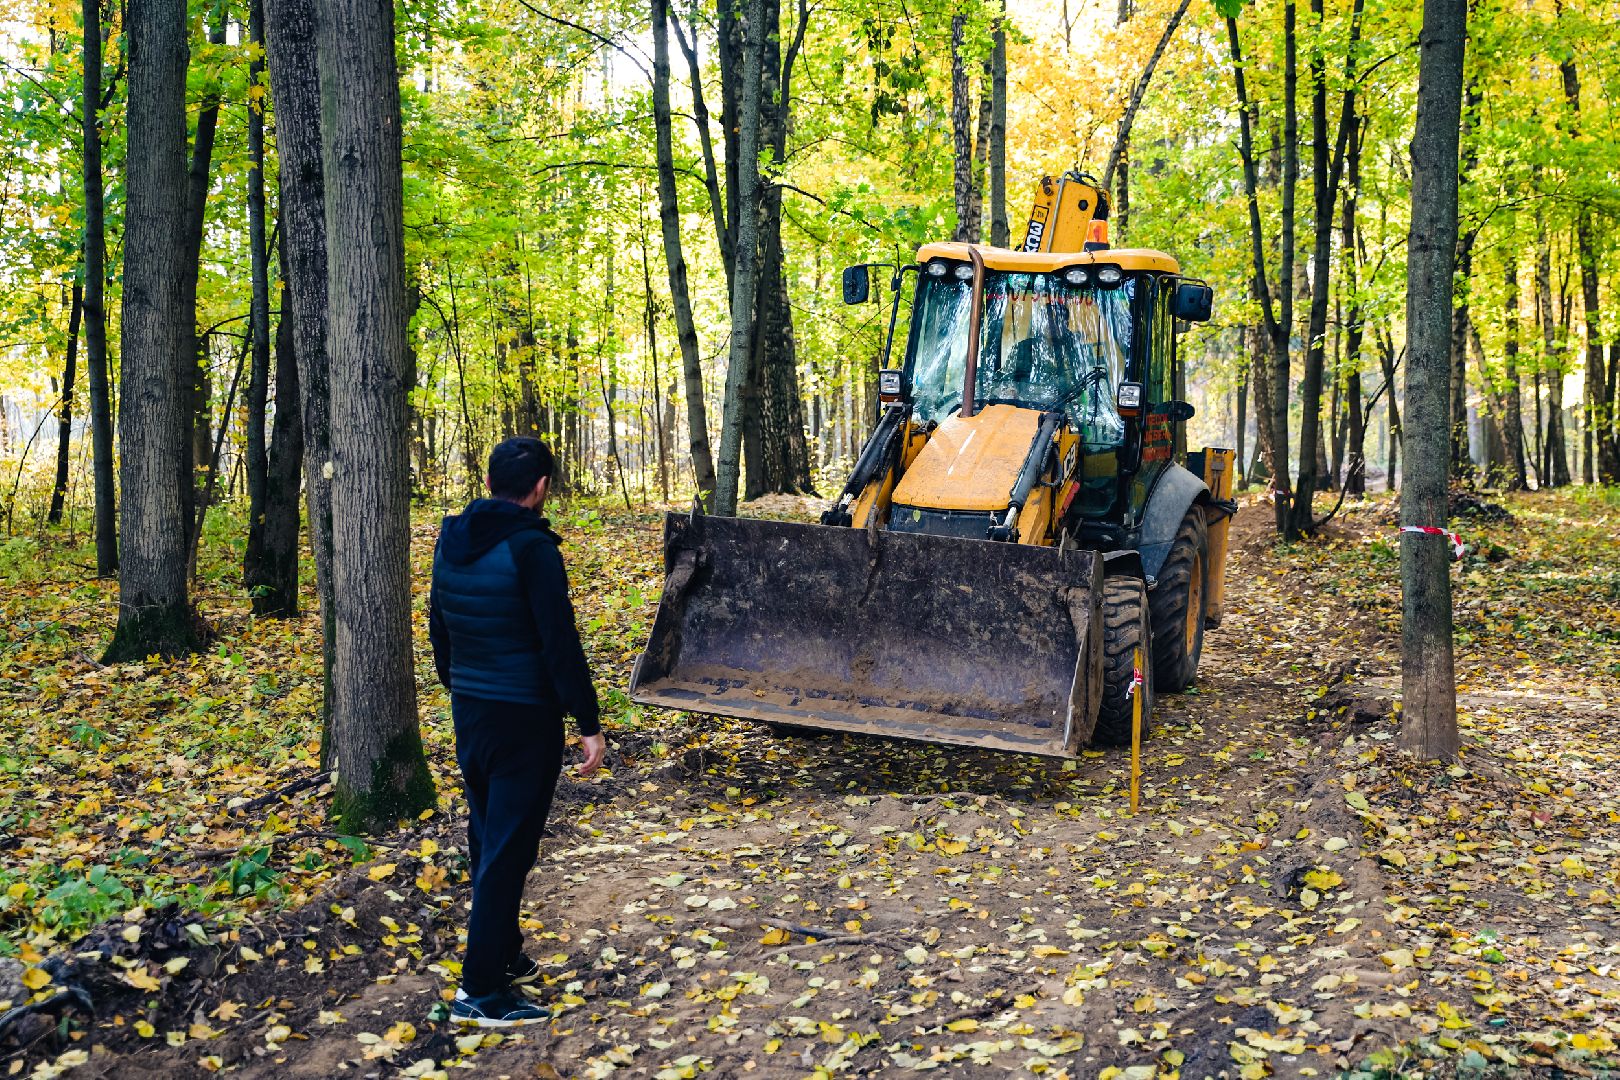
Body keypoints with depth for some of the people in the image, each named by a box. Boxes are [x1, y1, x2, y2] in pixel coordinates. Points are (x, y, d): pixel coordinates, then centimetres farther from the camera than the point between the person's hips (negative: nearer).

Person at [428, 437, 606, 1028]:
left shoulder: (452, 541, 6)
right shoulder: (530, 546, -18)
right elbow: (560, 642, -20)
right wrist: (589, 724, -15)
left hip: (468, 712, 8)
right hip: (524, 718, -8)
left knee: (487, 838, 20)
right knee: (508, 850, 0)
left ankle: (503, 956, 34)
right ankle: (481, 990, 5)